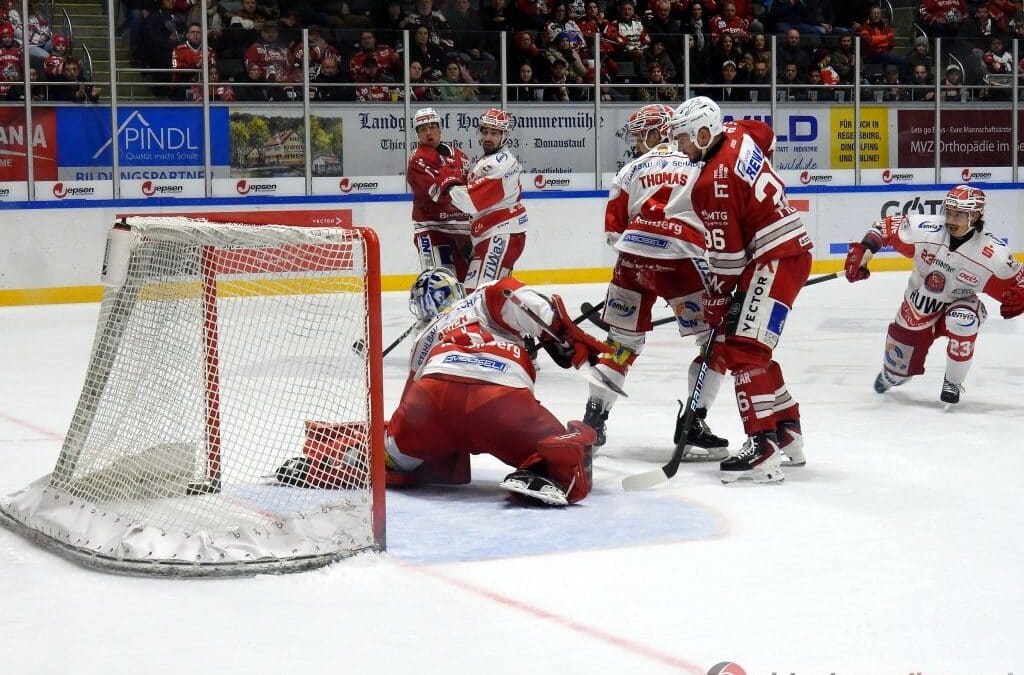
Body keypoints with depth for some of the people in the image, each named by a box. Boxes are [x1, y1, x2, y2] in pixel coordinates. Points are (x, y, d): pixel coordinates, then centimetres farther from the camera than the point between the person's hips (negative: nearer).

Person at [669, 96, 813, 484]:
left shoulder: (715, 182, -20)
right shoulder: (739, 136, 6)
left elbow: (726, 255, -18)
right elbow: (766, 134, 33)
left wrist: (715, 304, -9)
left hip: (777, 259, -10)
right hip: (791, 250, 10)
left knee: (743, 348, -16)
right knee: (750, 345, 17)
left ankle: (763, 447, -23)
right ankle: (787, 432, 21)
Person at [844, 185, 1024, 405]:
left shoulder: (993, 254, -25)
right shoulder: (925, 229, -24)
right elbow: (887, 228, -12)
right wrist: (862, 250, -22)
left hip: (958, 306, -2)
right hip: (918, 304, 2)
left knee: (963, 323, -38)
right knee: (900, 367, 12)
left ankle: (953, 384, -11)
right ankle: (890, 376, 56)